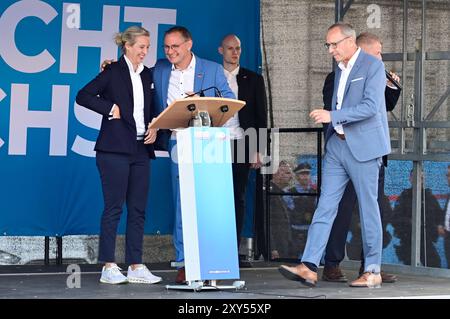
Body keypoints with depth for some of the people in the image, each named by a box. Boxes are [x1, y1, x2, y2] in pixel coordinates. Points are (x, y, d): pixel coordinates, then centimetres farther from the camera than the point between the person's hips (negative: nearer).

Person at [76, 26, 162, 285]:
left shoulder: (146, 75, 16)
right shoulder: (113, 71, -3)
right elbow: (83, 96, -8)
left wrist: (154, 127, 4)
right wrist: (111, 108, -11)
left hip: (141, 149, 7)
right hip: (115, 149, -6)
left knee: (138, 209, 5)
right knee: (114, 207, -5)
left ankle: (136, 267, 9)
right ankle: (109, 267, -1)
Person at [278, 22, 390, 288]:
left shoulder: (373, 66, -8)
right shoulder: (340, 68, 15)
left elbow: (370, 106, -18)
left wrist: (332, 116, -21)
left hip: (363, 146, -7)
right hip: (337, 144, 7)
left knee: (368, 208, 0)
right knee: (325, 206, 0)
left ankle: (373, 272, 8)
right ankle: (309, 268, -5)